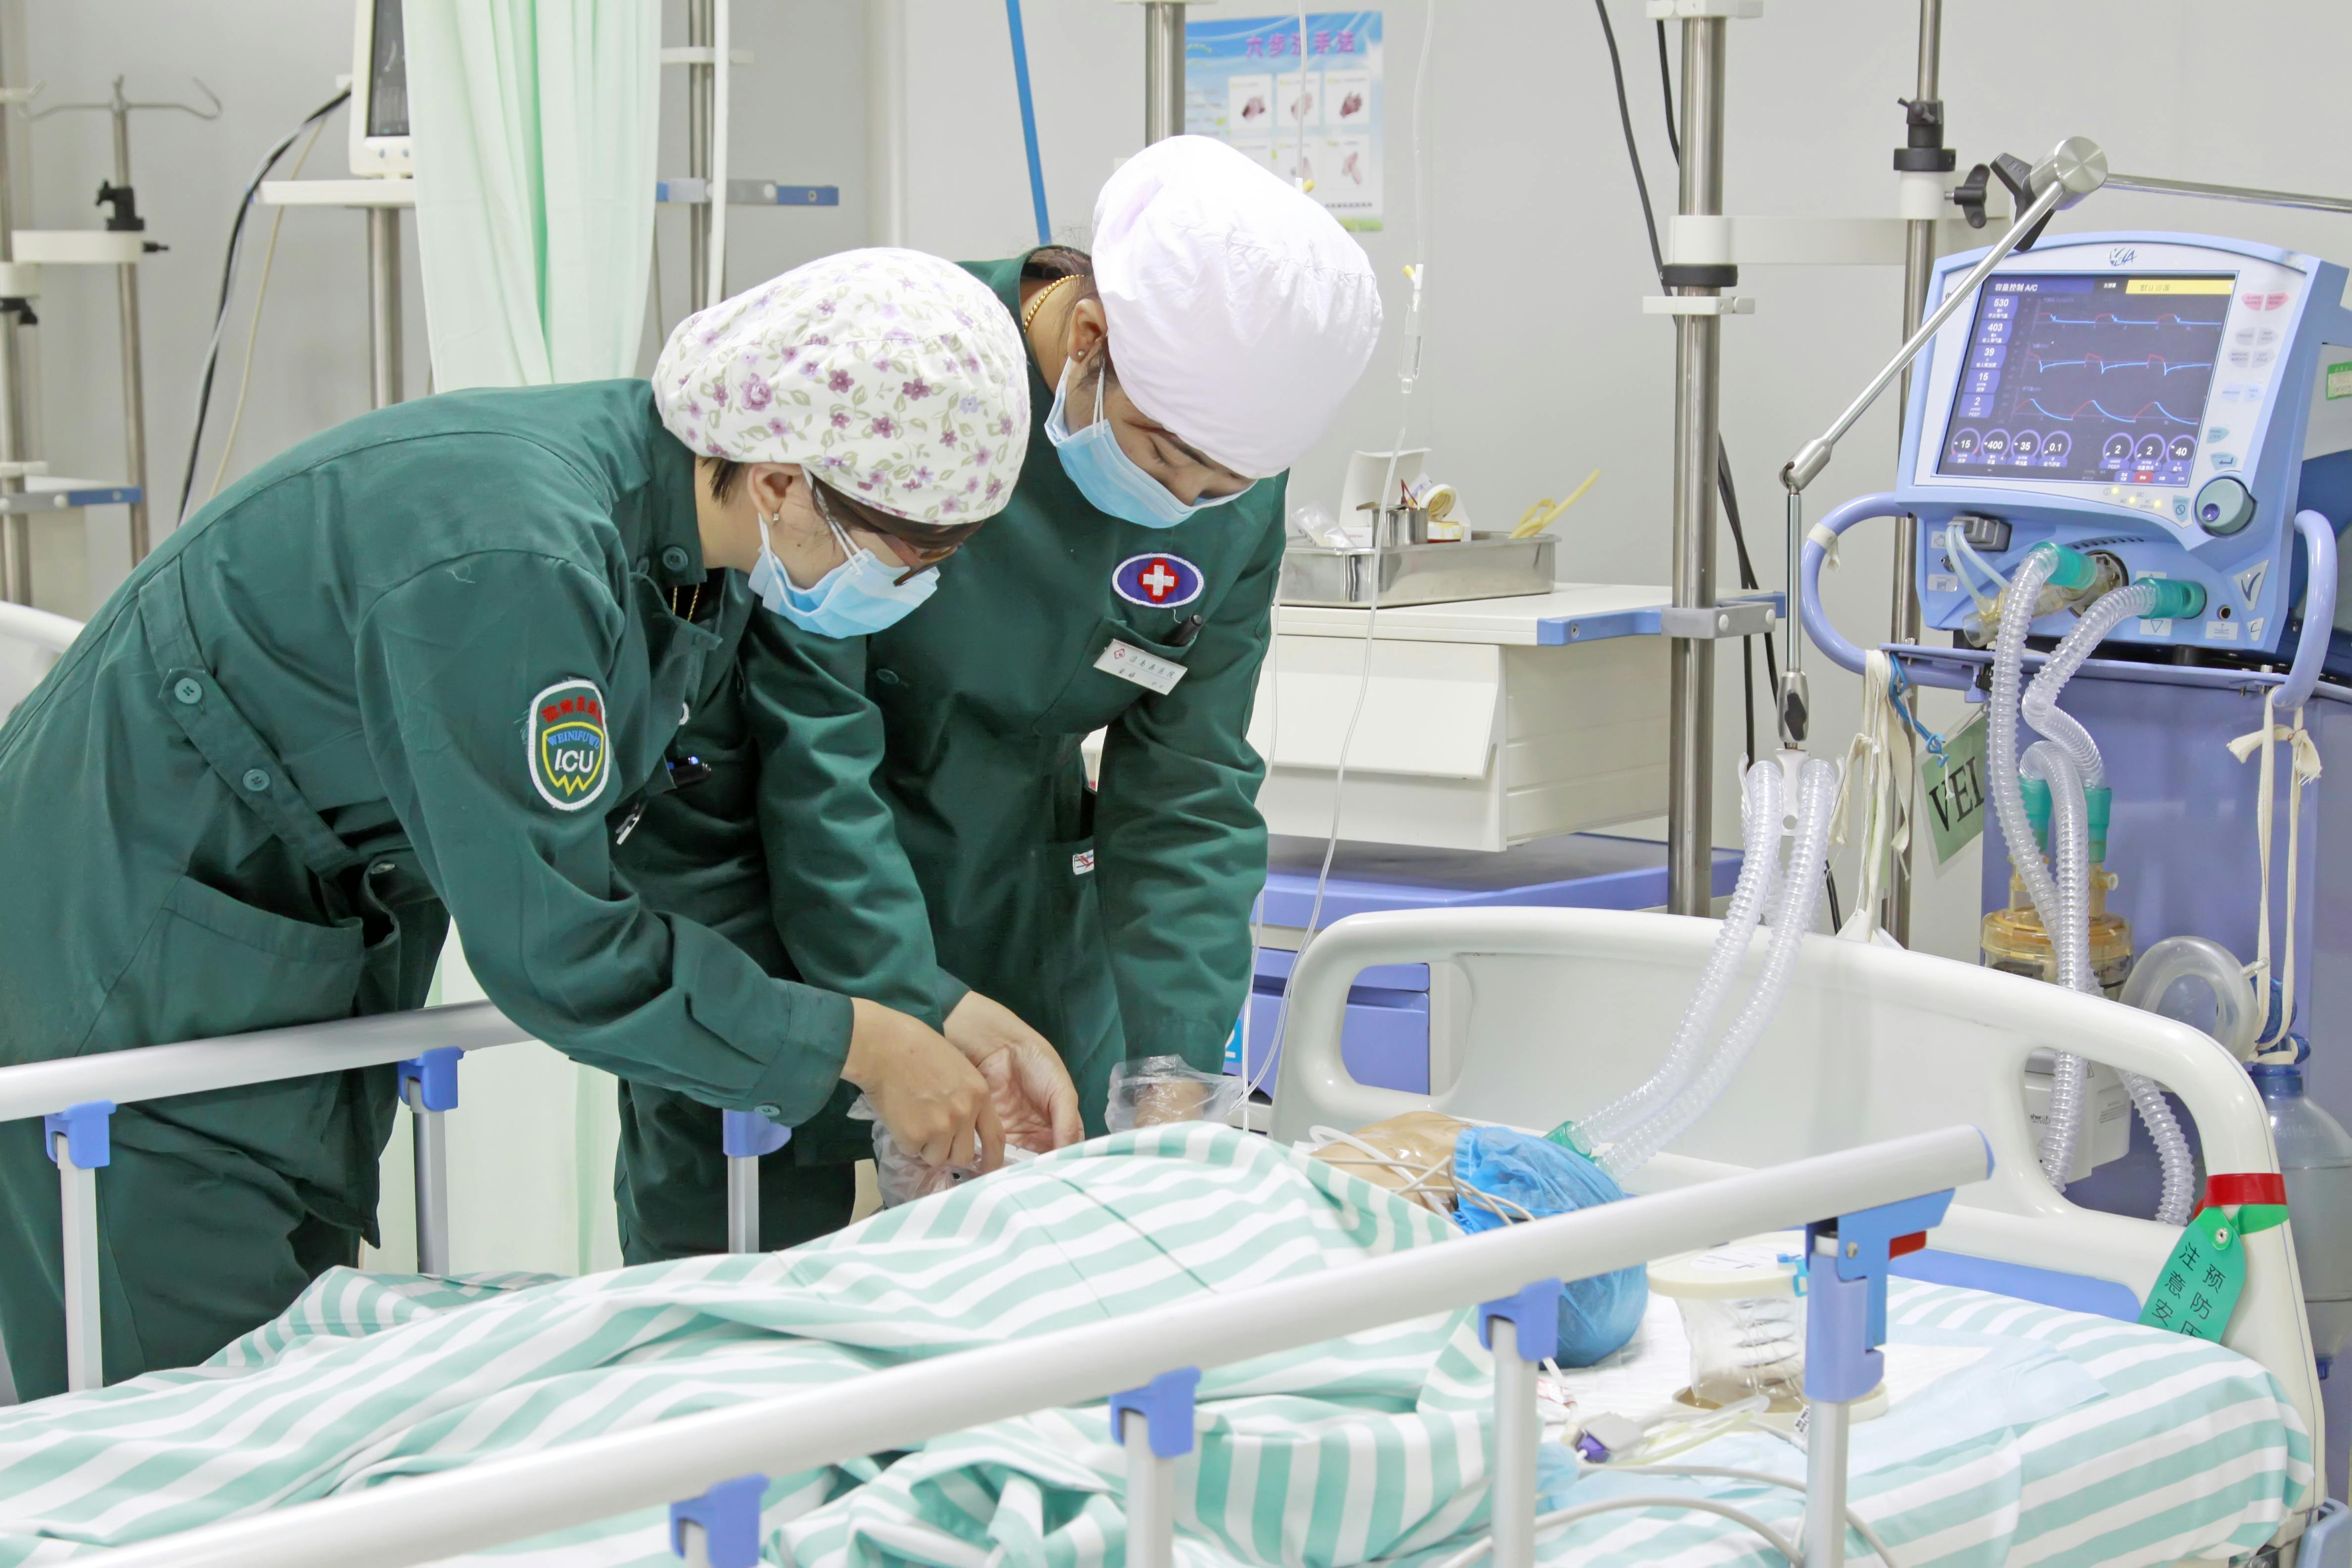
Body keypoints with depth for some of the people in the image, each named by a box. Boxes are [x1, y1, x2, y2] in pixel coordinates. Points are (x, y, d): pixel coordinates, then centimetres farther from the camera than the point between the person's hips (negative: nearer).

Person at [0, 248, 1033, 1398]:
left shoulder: (648, 480, -4)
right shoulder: (510, 567, -33)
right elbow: (557, 950, -27)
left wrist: (943, 1007, 0)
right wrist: (858, 1045, -19)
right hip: (128, 990, -9)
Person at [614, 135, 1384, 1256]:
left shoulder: (1239, 504, -8)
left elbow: (1188, 795, -3)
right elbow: (801, 728, -24)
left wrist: (1173, 1080, -13)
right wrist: (915, 1009, -28)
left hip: (1019, 927, 4)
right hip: (770, 905, -4)